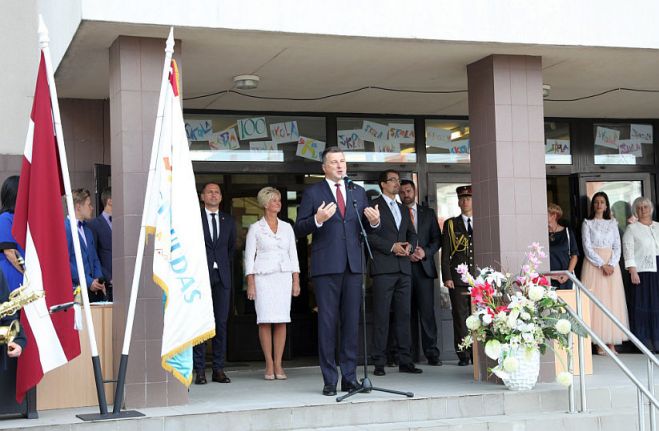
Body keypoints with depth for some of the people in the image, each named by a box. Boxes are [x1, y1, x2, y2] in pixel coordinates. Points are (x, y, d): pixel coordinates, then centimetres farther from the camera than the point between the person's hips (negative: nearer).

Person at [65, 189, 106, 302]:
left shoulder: (87, 229, 20)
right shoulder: (65, 228, -8)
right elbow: (65, 262, -14)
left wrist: (99, 281, 7)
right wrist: (88, 282, -13)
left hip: (92, 289, 7)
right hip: (76, 289, -7)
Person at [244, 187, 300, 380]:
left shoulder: (287, 227, 14)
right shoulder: (255, 228, 5)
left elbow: (293, 255, 14)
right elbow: (249, 257, 3)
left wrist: (296, 280, 5)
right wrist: (250, 283, -5)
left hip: (284, 276, 3)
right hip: (263, 276, -2)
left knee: (282, 320, -3)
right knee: (265, 320, -7)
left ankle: (278, 364, 0)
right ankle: (269, 364, -1)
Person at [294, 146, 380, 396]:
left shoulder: (358, 192, 16)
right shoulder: (313, 193, 3)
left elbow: (366, 227, 17)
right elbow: (299, 229, -2)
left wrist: (374, 222, -5)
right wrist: (317, 220, -20)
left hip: (353, 264, 4)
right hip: (326, 266, -4)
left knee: (352, 322, 6)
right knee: (327, 322, -2)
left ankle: (349, 378, 12)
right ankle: (329, 380, 4)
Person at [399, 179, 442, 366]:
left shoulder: (428, 213, 15)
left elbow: (437, 239, 11)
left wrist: (425, 252, -7)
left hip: (423, 267, 0)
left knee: (427, 310, -7)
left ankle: (431, 353, -6)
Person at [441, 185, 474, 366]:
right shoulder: (451, 224, 11)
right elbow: (445, 253, 6)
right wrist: (446, 277, -4)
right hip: (458, 278, -1)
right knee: (460, 317, -2)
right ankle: (463, 355, 3)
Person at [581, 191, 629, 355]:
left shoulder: (612, 223, 12)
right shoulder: (588, 223, 3)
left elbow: (617, 246, 6)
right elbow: (587, 248, -4)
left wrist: (612, 264, -10)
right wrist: (602, 265, -13)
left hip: (611, 264, 3)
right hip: (593, 265, -3)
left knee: (612, 300, -2)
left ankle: (612, 343, -2)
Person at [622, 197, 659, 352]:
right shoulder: (631, 229, 3)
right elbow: (628, 251, -4)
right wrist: (633, 272, -13)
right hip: (642, 271, -4)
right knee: (643, 304, -3)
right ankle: (644, 340, 1)